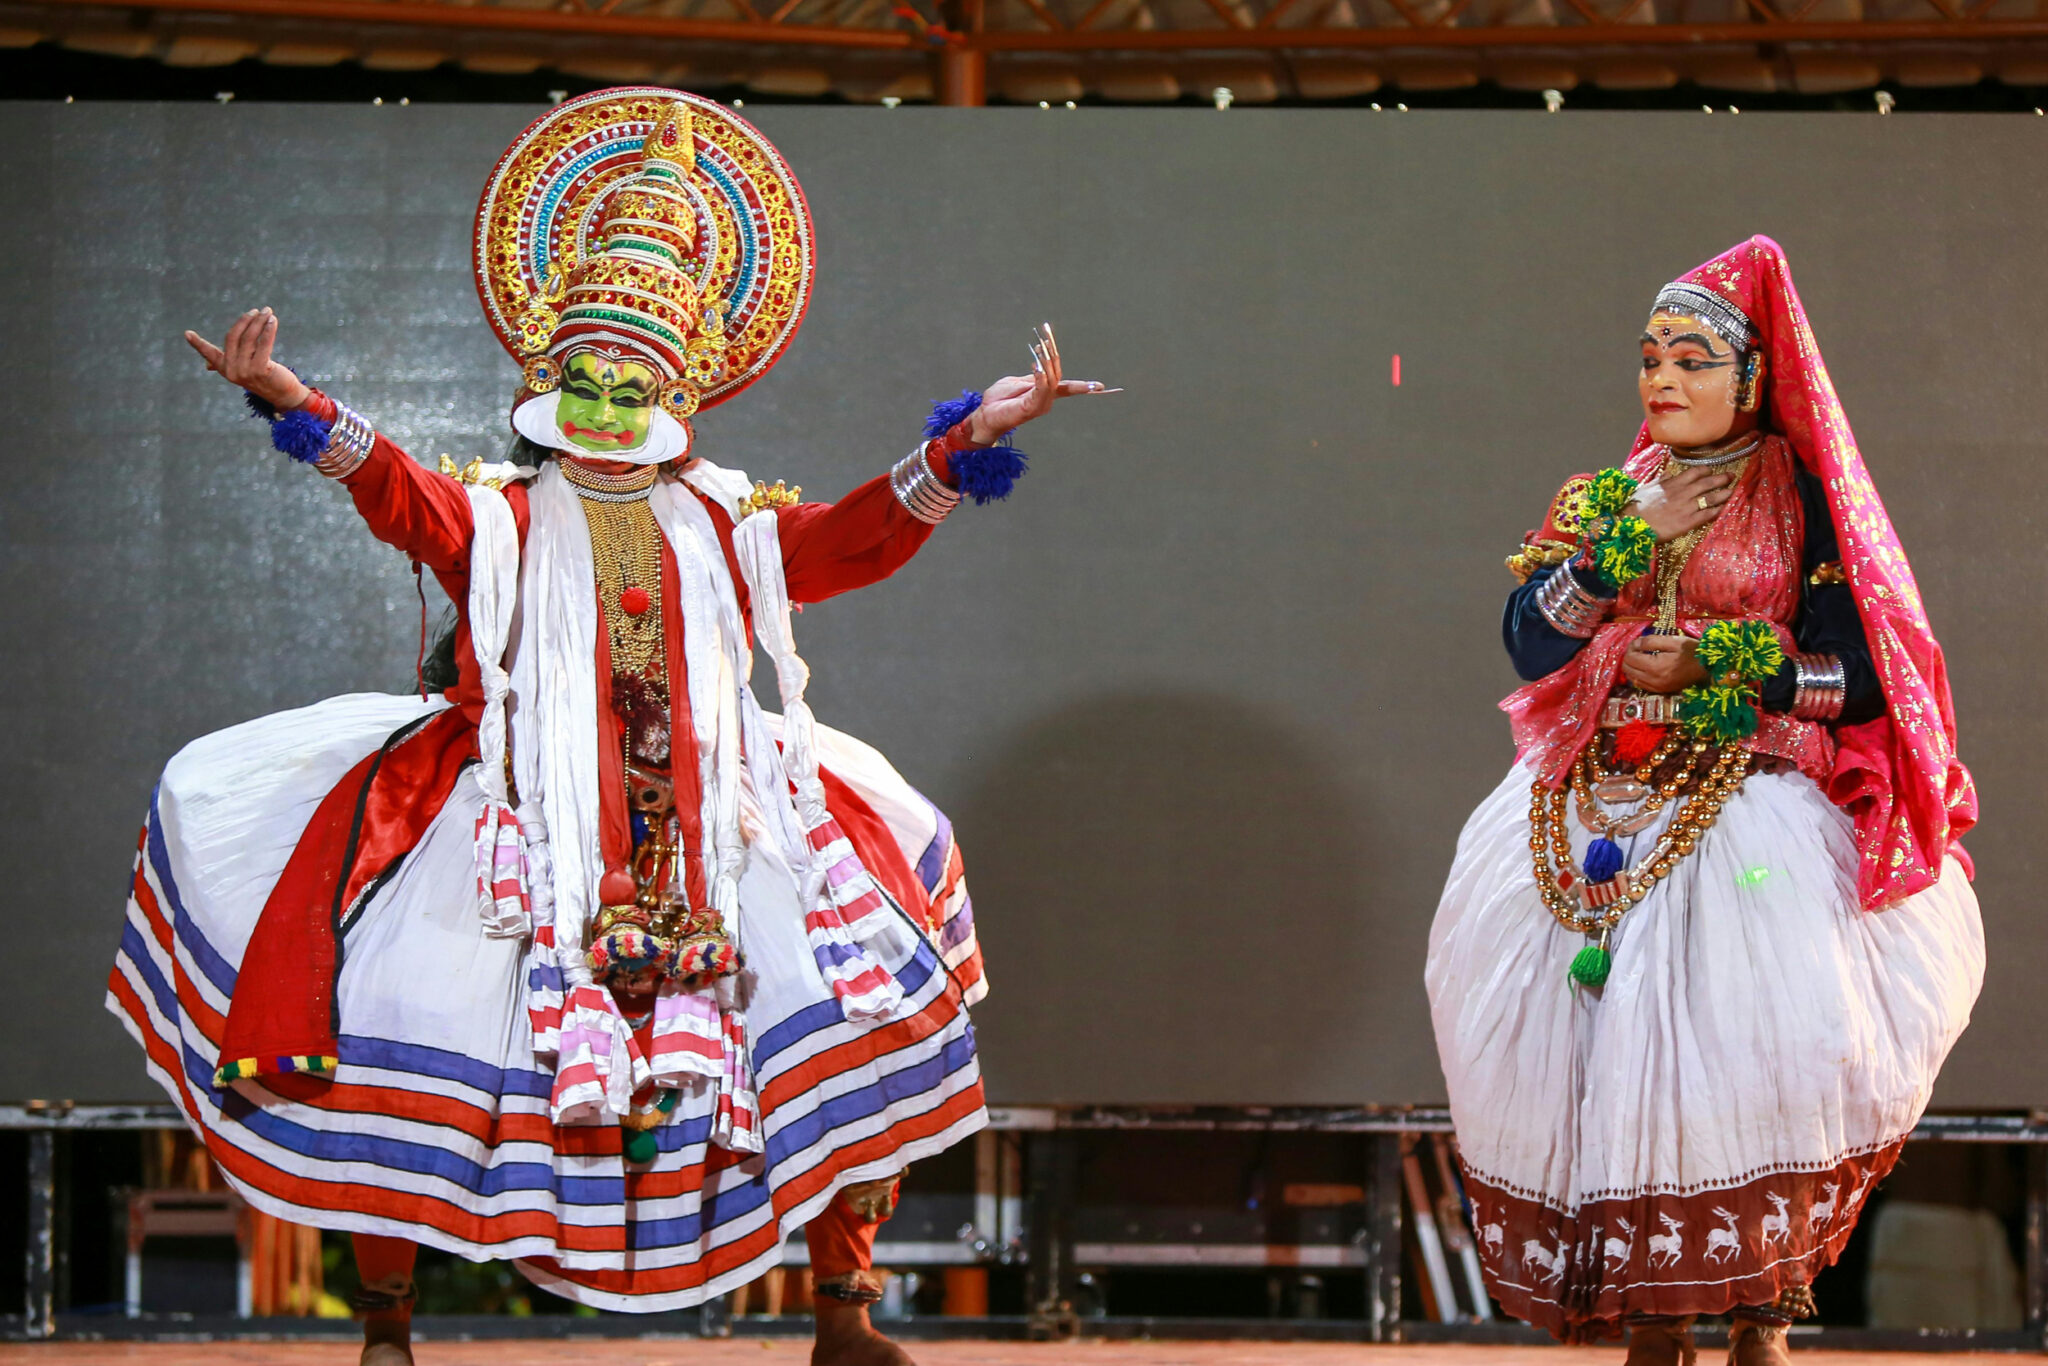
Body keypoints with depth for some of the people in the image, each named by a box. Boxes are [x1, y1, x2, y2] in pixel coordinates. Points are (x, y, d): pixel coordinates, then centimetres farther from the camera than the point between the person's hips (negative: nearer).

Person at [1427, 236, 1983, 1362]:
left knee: (1756, 1038, -18)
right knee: (1603, 1050, -4)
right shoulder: (1608, 497, 15)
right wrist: (1633, 540, -7)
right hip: (1599, 813, 4)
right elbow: (1530, 640, 3)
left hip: (1752, 808, -4)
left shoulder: (1806, 500, 1)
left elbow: (1860, 676, -4)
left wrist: (1710, 666, -10)